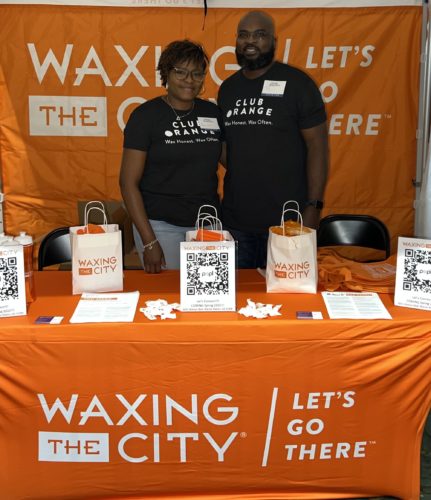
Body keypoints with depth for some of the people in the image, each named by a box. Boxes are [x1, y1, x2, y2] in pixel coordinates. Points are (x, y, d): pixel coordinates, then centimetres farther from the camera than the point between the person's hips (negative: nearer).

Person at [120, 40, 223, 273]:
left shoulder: (212, 113, 6)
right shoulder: (146, 115, -6)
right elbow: (128, 182, -8)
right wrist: (149, 242, -13)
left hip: (208, 224, 4)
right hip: (161, 226, -4)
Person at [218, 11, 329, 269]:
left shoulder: (297, 83, -5)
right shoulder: (228, 88, 11)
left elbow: (318, 146, -6)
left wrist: (313, 207, -12)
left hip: (286, 221, -4)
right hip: (235, 221, 5)